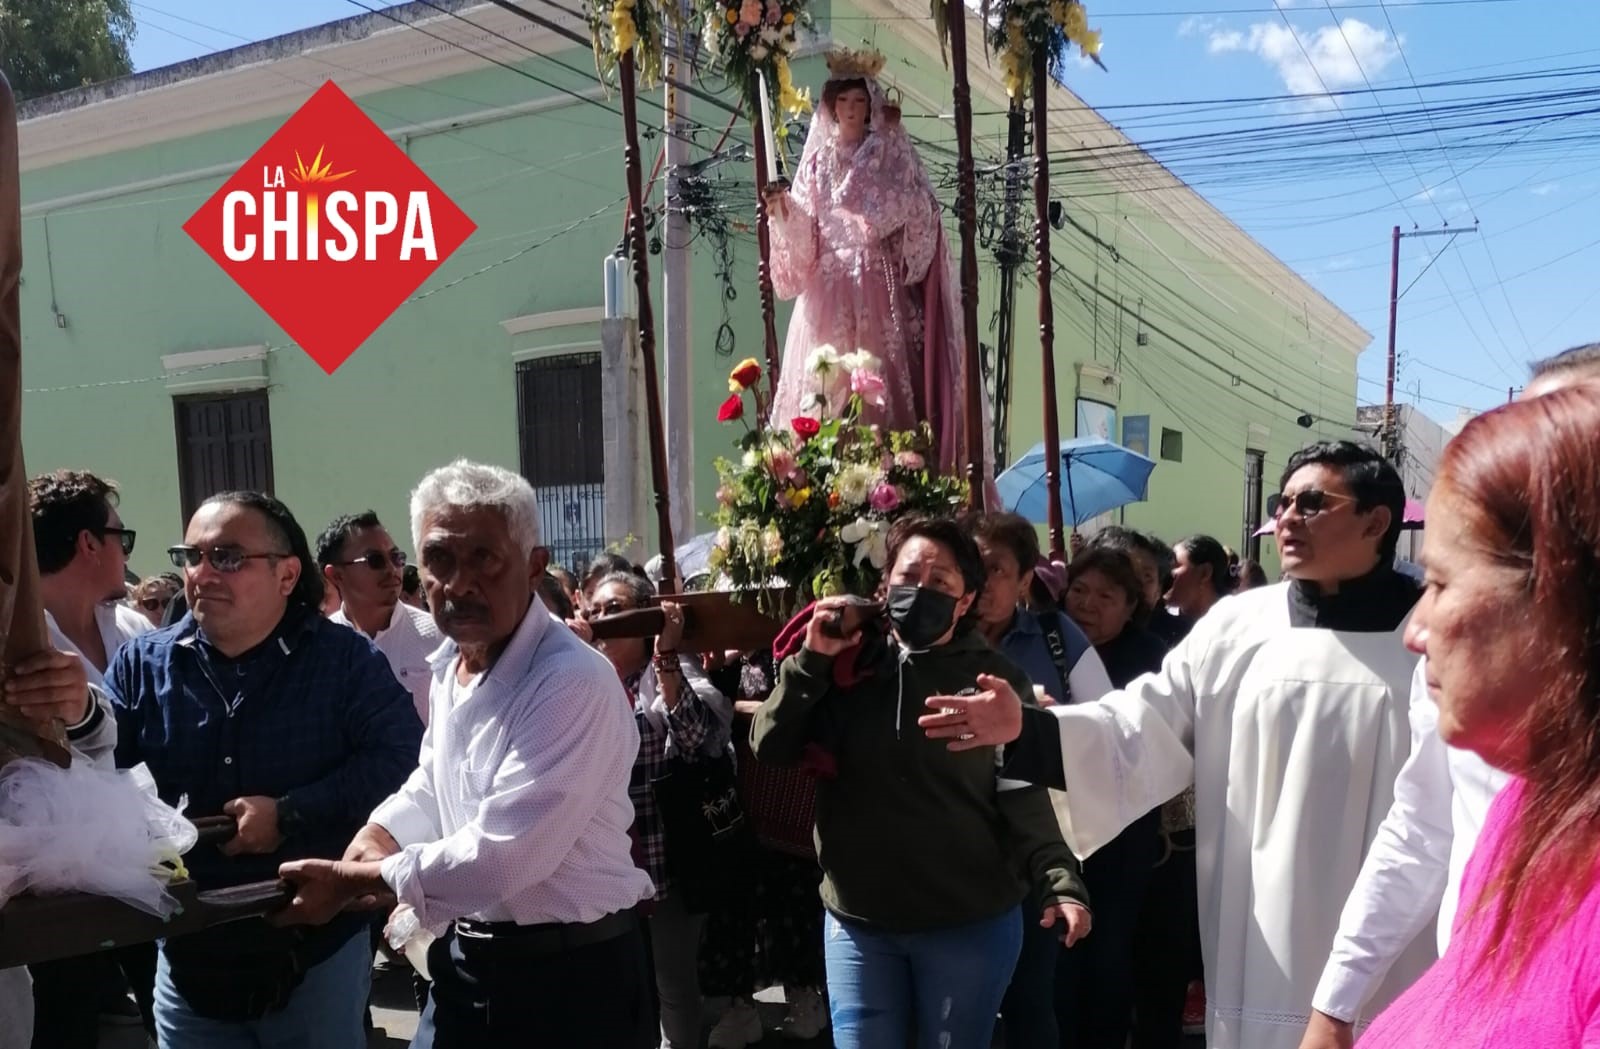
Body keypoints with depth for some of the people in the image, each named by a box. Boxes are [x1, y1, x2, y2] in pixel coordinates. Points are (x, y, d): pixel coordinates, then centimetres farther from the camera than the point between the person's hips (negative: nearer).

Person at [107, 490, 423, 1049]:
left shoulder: (344, 658, -8)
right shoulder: (141, 662, 1)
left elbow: (402, 756, -17)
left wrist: (291, 814, -21)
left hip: (319, 951, -2)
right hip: (189, 957, 2)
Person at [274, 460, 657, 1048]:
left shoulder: (574, 684, -25)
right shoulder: (450, 667, 4)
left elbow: (499, 857, -27)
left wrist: (354, 882, -16)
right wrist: (380, 833, 0)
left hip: (567, 978, -7)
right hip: (465, 960, 7)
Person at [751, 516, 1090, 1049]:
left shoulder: (994, 678, -2)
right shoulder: (848, 663, 2)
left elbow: (1023, 797, -7)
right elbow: (769, 747, -1)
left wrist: (1061, 883, -20)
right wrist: (811, 661, -12)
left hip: (971, 924, -1)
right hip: (858, 922, 2)